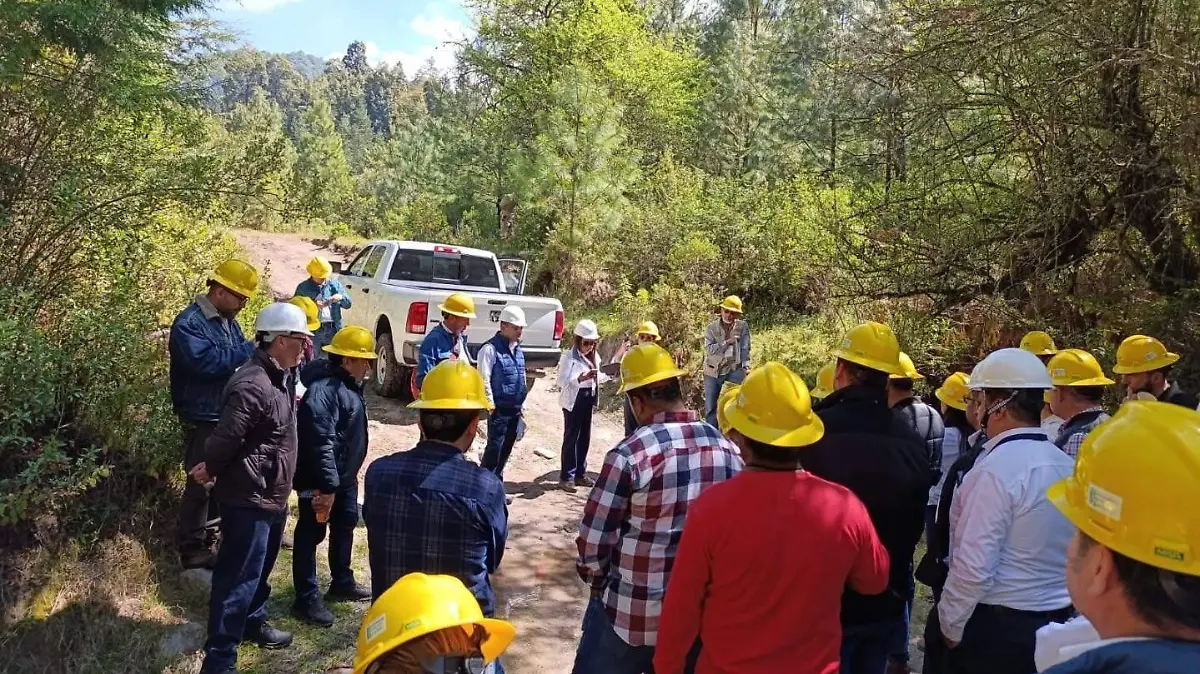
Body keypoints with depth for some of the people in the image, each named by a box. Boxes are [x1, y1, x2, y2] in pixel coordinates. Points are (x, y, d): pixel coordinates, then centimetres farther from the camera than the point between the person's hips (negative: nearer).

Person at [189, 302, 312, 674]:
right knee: (237, 578, -2)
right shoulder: (252, 385, -25)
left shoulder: (281, 378, 8)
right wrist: (211, 471, -7)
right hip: (249, 499, -10)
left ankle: (253, 623, 44)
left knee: (260, 570, 25)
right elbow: (225, 438, -26)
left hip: (273, 496, 10)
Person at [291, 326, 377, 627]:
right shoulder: (324, 389, -27)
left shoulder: (349, 384, 7)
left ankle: (342, 582, 38)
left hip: (344, 476, 11)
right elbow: (321, 442, -31)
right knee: (311, 535, 1)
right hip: (319, 480, -11)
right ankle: (306, 599, 11)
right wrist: (327, 485, -31)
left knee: (345, 525, 21)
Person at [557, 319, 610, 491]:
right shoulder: (568, 356, -12)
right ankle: (566, 477, 5)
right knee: (571, 437, -2)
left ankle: (580, 474, 22)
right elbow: (561, 382, -21)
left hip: (588, 399, 7)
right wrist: (581, 378, -33)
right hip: (573, 400, -7)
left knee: (585, 438, 11)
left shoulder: (593, 356, 9)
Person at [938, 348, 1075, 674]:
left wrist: (950, 624, -10)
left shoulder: (998, 468, -21)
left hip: (995, 624, -8)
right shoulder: (1067, 464, 3)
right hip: (1056, 619, 8)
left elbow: (974, 566, -23)